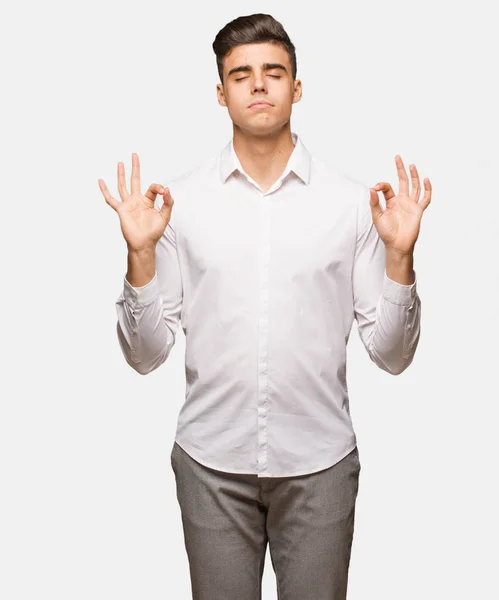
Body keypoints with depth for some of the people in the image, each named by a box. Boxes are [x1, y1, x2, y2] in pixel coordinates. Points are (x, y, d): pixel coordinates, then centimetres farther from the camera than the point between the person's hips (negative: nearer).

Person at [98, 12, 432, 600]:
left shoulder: (351, 199, -3)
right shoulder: (180, 199, -2)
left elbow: (390, 354, -2)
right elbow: (146, 355, -2)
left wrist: (399, 255, -16)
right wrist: (140, 253, -16)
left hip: (319, 462, 0)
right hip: (212, 461, 0)